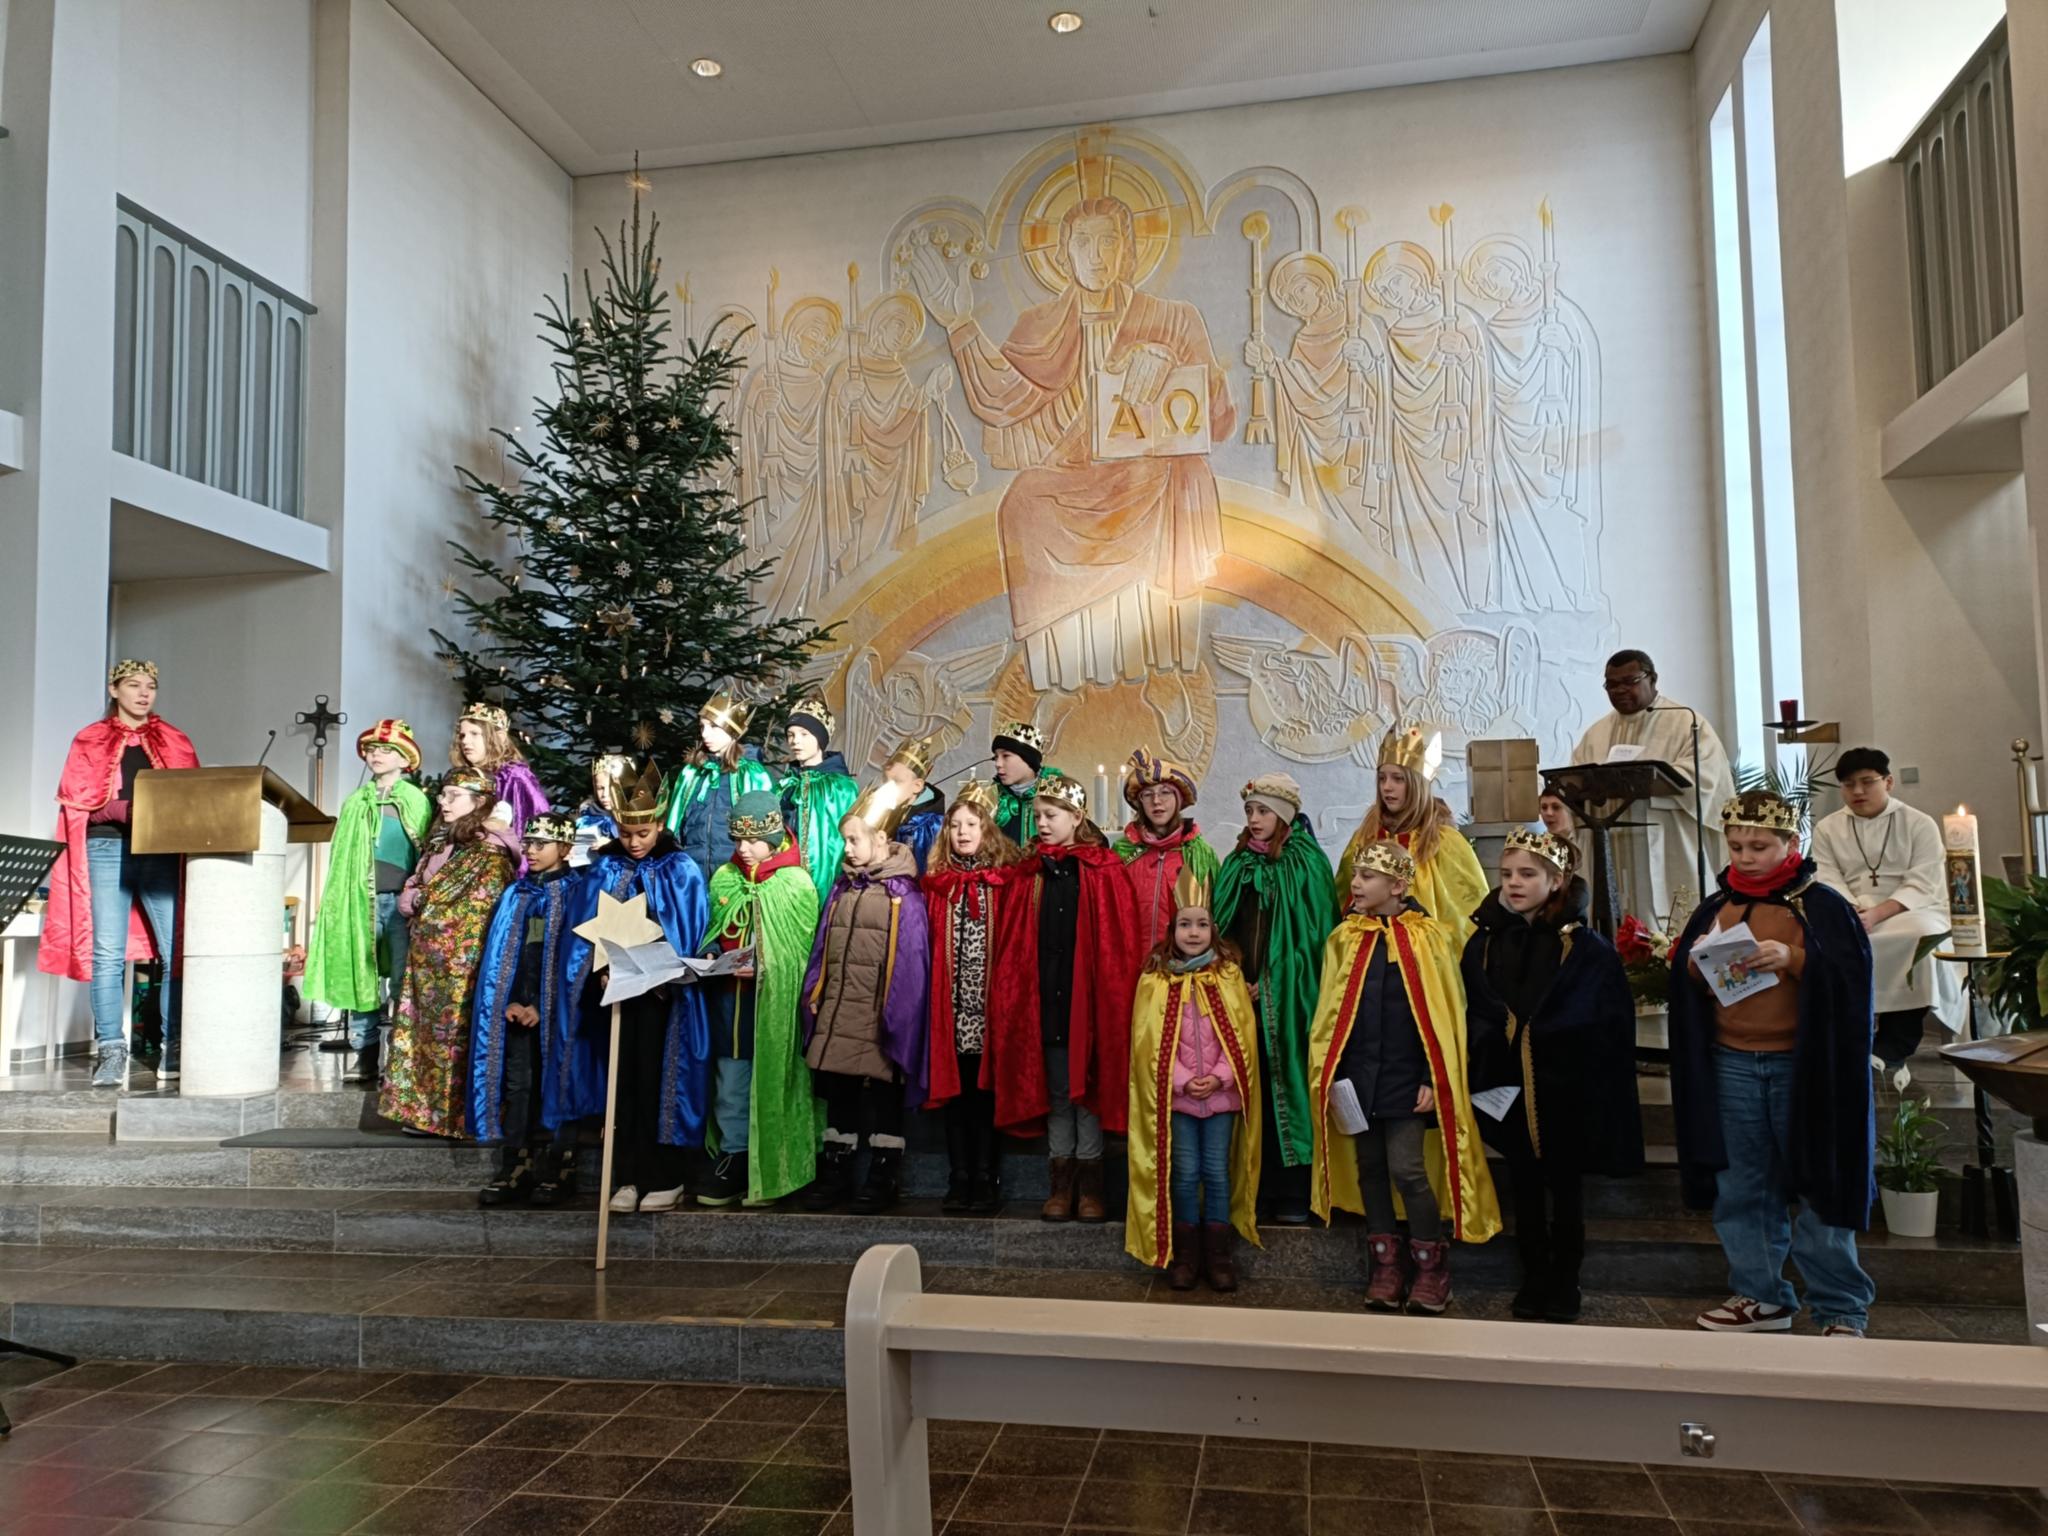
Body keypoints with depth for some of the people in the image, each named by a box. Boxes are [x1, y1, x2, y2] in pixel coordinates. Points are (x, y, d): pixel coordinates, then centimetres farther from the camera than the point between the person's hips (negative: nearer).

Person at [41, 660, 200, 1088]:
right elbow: (75, 799, 2)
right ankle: (110, 1051, 1)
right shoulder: (89, 741, 10)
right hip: (107, 849, -1)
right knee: (107, 953, -4)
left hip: (163, 852, 1)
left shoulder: (175, 741, 15)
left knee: (177, 949, -6)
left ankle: (175, 1048, 0)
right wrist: (122, 809, -14)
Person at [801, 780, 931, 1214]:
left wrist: (899, 1012, -13)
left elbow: (909, 959, -10)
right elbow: (823, 947, 14)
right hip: (836, 1008, 6)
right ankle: (835, 1173, 23)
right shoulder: (842, 887, 11)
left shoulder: (902, 893, -8)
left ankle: (883, 1177, 15)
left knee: (883, 1092, 4)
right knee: (838, 1090, 13)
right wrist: (812, 995, 9)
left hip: (878, 1011, -6)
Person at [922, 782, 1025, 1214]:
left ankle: (985, 1183, 10)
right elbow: (930, 947, 6)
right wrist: (933, 997, -2)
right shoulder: (938, 882, 9)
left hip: (989, 1005, -3)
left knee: (986, 1092, 3)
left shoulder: (1005, 880, 1)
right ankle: (959, 1182, 14)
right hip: (951, 1006, 3)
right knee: (955, 1091, 7)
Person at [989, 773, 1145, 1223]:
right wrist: (1015, 995, -2)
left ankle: (1089, 1185, 13)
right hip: (1045, 998, 3)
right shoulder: (1031, 873, 9)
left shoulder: (1104, 871, -3)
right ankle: (1061, 1184, 17)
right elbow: (1014, 944, 7)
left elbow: (1118, 942, -6)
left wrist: (1114, 996, -11)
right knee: (1056, 1091, 9)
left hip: (1087, 996, -3)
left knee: (1087, 1086, 3)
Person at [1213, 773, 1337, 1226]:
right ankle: (1254, 1189, 11)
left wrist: (1270, 984, -11)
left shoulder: (1307, 863, -1)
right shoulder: (1237, 864, 14)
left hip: (1287, 999, -4)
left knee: (1286, 1090, -4)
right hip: (1242, 996, 4)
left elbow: (1313, 934, -7)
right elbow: (1222, 927, 13)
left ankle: (1293, 1196, 3)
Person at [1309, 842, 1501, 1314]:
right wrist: (1330, 1075, 1)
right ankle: (1385, 1266, 19)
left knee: (1407, 1169, -7)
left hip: (1407, 1077, -4)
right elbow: (1330, 1012, 8)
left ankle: (1430, 1268, 10)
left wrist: (1433, 1079, -9)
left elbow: (1442, 1015, -4)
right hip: (1357, 1076, 4)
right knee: (1370, 1168, 8)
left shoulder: (1429, 938, -3)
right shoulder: (1344, 939, 6)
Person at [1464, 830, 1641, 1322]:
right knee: (1524, 1184, 12)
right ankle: (1534, 1278, 26)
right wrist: (1478, 1077, -8)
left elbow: (1609, 1024, -8)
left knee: (1564, 1184, 10)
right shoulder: (1483, 944, 2)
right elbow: (1471, 1018, 2)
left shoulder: (1585, 948, -7)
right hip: (1507, 1088, 2)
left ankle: (1565, 1283, 24)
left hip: (1563, 1089, -2)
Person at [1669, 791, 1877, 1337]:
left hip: (1803, 1065, -4)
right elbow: (1684, 981, 11)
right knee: (1739, 1189, 9)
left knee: (1817, 1186, 1)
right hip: (1730, 1066, 4)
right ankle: (1760, 1294, 22)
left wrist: (1794, 958, -22)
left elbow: (1854, 974, -10)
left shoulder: (1822, 906, -3)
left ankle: (1841, 1309, 12)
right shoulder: (1715, 907, 9)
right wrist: (1696, 961, -10)